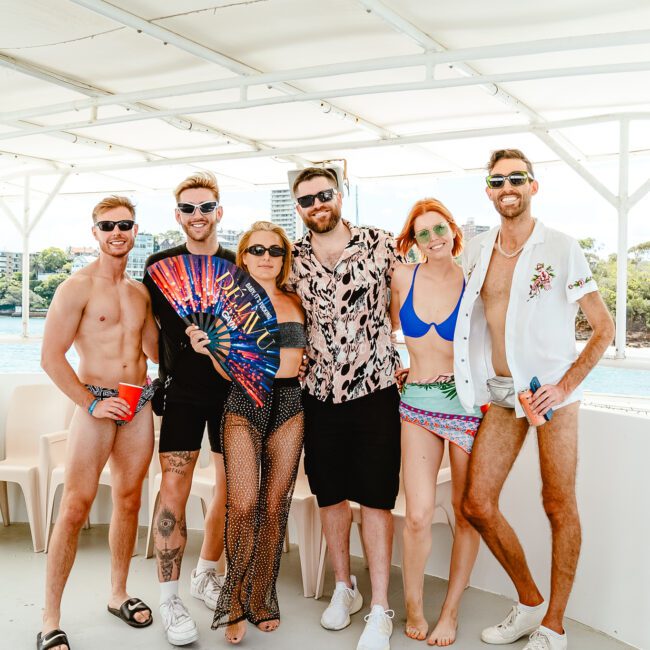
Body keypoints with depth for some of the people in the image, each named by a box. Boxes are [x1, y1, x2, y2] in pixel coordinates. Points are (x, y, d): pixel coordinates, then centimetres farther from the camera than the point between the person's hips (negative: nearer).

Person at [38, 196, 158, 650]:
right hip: (98, 403, -6)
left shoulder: (141, 292, 13)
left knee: (129, 499, 13)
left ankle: (119, 594, 29)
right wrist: (90, 404, -14)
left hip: (140, 404, 6)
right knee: (76, 507, -5)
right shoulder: (78, 287, -6)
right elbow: (51, 357, -10)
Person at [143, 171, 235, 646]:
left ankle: (208, 575, 31)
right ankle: (170, 598, 9)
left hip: (232, 389, 2)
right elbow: (151, 325, 3)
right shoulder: (161, 265, 2)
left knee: (232, 487, 9)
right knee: (174, 489, -5)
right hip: (182, 389, -2)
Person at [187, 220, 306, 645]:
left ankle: (263, 599, 19)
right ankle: (236, 604, 8)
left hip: (289, 405, 3)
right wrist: (208, 349, -16)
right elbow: (229, 370, 2)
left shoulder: (295, 302, 11)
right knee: (244, 505, -11)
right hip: (244, 405, -3)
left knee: (275, 505, 5)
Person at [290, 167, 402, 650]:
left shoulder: (380, 244, -4)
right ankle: (344, 588, 32)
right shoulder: (293, 259, 4)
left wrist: (397, 357, -1)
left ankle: (380, 609, 13)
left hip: (374, 390, -3)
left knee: (375, 497, 2)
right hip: (319, 393, 3)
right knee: (330, 493, 13)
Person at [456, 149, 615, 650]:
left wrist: (565, 386, -15)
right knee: (477, 504, 2)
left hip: (552, 391, -4)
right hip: (500, 395, 5)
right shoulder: (477, 251, 7)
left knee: (559, 506, 3)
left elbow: (604, 327, -4)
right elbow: (464, 319, 20)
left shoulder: (561, 249, -5)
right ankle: (530, 602, 24)